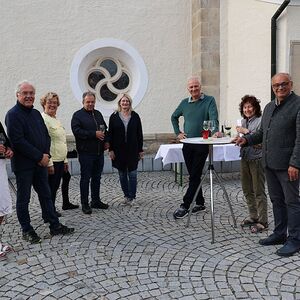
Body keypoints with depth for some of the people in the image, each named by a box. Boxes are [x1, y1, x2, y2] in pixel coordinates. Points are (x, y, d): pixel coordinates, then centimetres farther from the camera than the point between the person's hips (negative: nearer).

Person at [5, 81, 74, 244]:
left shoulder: (36, 113, 13)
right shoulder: (13, 114, -11)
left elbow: (46, 135, 13)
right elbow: (17, 141, -19)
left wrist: (46, 155, -4)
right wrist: (39, 157, -16)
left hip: (41, 162, 7)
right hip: (23, 164, -7)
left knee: (46, 195, 12)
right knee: (23, 198, 6)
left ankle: (55, 226, 21)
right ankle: (26, 230, 20)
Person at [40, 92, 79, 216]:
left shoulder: (56, 120, 16)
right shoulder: (43, 119, -13)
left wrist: (65, 160, 19)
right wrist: (49, 163, -22)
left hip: (60, 160, 8)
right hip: (52, 161, -8)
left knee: (55, 186, 19)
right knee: (51, 187, 3)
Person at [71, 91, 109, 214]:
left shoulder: (98, 114, 16)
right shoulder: (78, 115, -5)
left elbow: (104, 129, 24)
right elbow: (76, 131, -18)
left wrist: (106, 141, 7)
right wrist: (94, 134, -20)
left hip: (99, 152, 6)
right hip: (86, 152, -6)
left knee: (97, 177, 14)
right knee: (85, 178, 0)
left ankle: (96, 201, 25)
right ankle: (85, 204, 8)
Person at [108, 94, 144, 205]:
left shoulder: (135, 116, 3)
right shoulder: (114, 117, 3)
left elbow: (139, 134, 5)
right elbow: (110, 134, 2)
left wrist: (140, 150, 2)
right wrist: (111, 150, -4)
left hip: (132, 150, -1)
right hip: (119, 150, 1)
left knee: (132, 174, 0)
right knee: (122, 174, 8)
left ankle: (131, 196, 9)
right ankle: (126, 195, 20)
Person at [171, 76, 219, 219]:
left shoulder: (209, 100, -3)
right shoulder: (184, 103, 11)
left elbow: (214, 118, -17)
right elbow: (174, 117, 25)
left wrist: (215, 131, -36)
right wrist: (177, 132, 13)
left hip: (202, 144, -5)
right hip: (187, 144, 5)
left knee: (194, 176, -6)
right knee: (194, 176, 11)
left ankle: (185, 206, -3)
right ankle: (200, 203, 22)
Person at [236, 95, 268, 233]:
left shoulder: (260, 121, -11)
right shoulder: (244, 121, 12)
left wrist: (246, 132, -20)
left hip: (257, 159, -8)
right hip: (245, 158, 8)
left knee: (259, 192, -2)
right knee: (247, 190, 15)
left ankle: (263, 221, 7)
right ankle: (253, 216, 30)